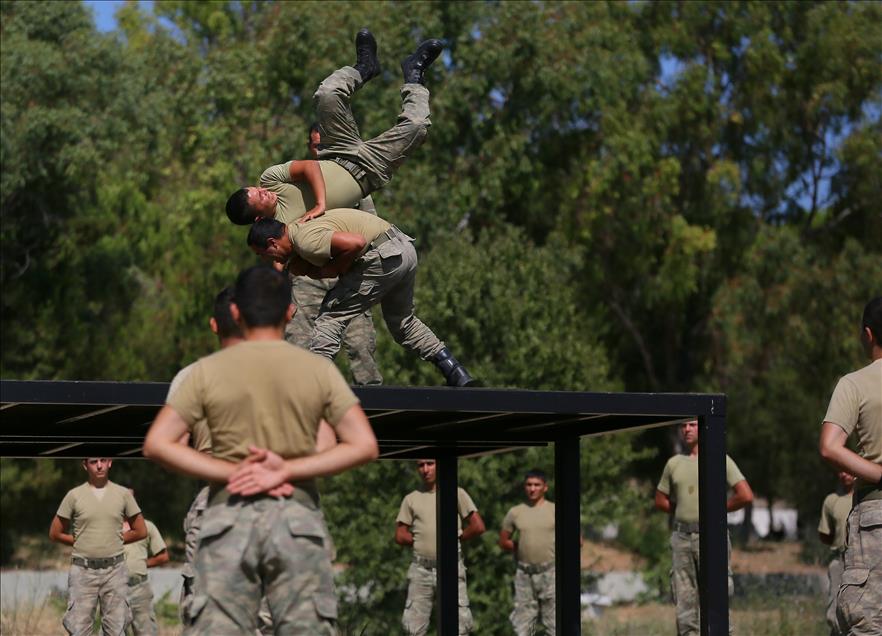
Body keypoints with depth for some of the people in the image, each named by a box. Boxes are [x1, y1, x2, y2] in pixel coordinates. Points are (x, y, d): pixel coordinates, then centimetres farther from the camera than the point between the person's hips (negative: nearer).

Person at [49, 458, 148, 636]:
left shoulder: (123, 494, 4)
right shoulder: (74, 495, 1)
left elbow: (141, 531, 11)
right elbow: (55, 533, 7)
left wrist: (115, 539, 8)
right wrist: (81, 542, 7)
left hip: (114, 569, 1)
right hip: (83, 570, -1)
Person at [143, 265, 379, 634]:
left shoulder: (208, 371, 3)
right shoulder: (319, 370, 4)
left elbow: (157, 444, -3)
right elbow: (364, 446, -5)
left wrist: (232, 473, -7)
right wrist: (287, 471, -8)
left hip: (229, 515, 0)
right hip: (298, 517, 0)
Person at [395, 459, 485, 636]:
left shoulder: (457, 493, 3)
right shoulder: (411, 499, 9)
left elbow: (478, 527, -1)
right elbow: (400, 536, 10)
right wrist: (422, 540, 3)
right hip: (421, 568, 2)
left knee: (460, 622, -5)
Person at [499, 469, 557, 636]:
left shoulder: (554, 510, -1)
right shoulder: (515, 512, 7)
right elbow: (503, 542, 15)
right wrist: (522, 548, 3)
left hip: (549, 572, -3)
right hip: (524, 572, 3)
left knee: (553, 619, -3)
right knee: (522, 620, 6)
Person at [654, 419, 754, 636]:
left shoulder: (720, 460, -1)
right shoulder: (674, 463, 12)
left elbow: (746, 496, -9)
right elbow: (660, 500, 22)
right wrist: (683, 511, 10)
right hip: (682, 536, 5)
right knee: (684, 602, 4)